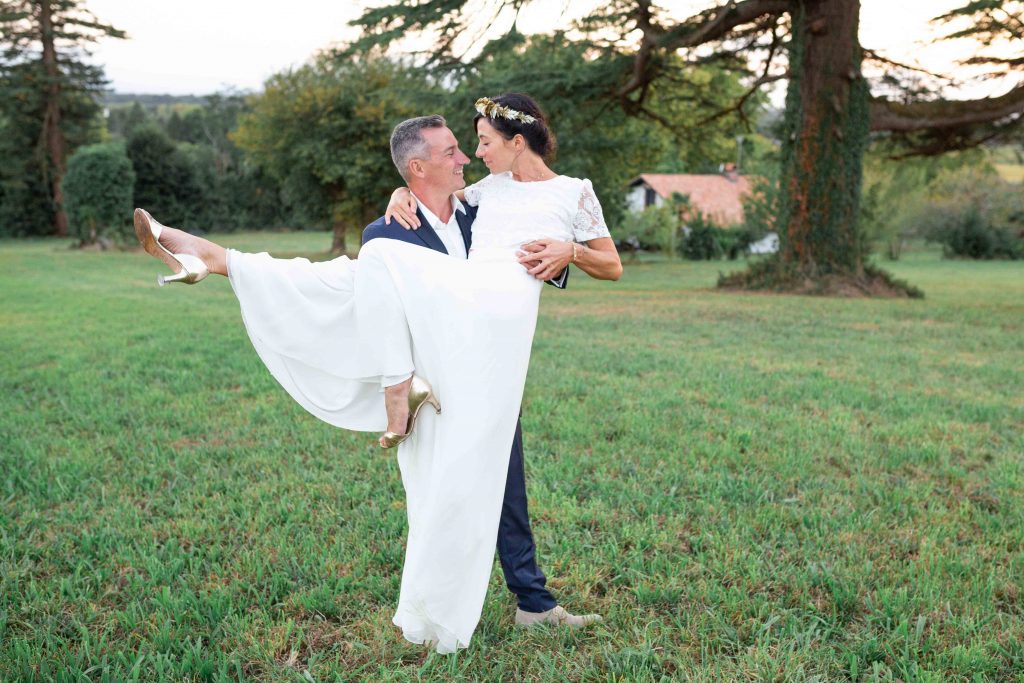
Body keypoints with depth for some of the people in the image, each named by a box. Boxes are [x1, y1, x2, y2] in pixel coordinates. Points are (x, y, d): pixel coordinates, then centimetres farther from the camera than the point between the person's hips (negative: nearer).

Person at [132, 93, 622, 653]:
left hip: (498, 307, -5)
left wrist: (569, 250, 6)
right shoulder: (493, 185, 28)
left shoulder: (575, 192, 15)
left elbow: (612, 265, 21)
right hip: (452, 303, 6)